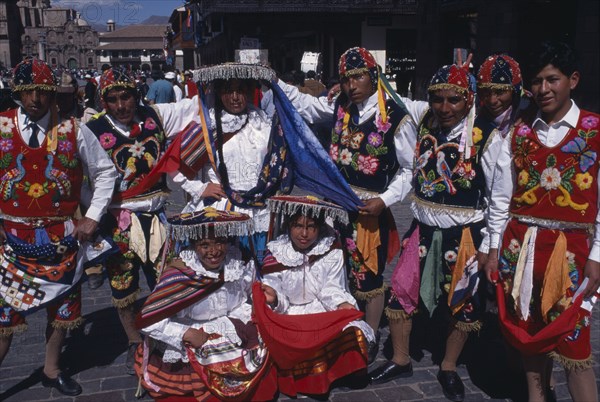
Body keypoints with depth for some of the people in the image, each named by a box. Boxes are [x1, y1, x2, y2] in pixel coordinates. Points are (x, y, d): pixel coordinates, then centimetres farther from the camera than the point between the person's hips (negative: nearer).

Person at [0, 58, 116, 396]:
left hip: (62, 238, 1)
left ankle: (52, 370, 33)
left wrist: (92, 217, -2)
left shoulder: (73, 132, -2)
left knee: (62, 307, 12)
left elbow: (105, 172, 6)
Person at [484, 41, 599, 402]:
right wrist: (494, 247, 7)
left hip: (570, 249, -3)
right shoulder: (519, 134, 8)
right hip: (520, 246, 4)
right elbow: (501, 197, 9)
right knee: (528, 333, 13)